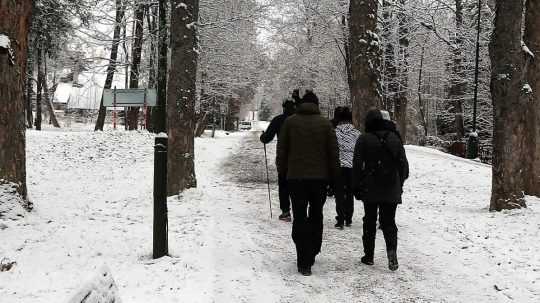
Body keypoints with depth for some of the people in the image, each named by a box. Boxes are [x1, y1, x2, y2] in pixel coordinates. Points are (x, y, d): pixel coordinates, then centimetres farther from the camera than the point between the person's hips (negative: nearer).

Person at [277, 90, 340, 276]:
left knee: (300, 219, 0)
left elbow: (282, 150, 2)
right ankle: (312, 253, 26)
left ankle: (304, 263, -6)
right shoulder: (325, 123, 0)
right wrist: (334, 176, 11)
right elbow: (333, 153, 2)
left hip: (296, 177, -1)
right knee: (316, 216, 19)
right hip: (320, 177, 1)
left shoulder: (290, 122, 0)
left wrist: (282, 171, 12)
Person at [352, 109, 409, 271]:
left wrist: (356, 187, 1)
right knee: (389, 222, 7)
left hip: (370, 190, -2)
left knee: (369, 222, 11)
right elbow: (403, 164, 8)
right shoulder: (394, 138, 4)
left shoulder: (363, 140, -7)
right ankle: (392, 252, -15)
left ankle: (369, 255, 16)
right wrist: (400, 183, 17)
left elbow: (357, 166, -8)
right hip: (391, 190, 2)